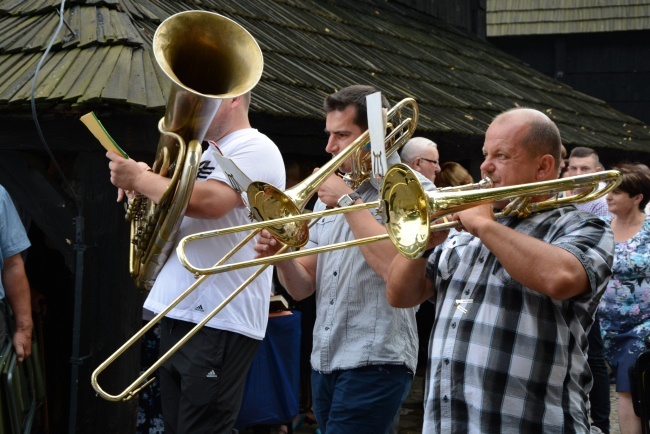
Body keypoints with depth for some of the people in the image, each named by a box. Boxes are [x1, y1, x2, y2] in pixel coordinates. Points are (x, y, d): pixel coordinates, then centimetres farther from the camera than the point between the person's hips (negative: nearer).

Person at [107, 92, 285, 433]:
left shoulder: (255, 149, -9)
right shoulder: (207, 154, 20)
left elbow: (207, 202, -25)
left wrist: (139, 178, -13)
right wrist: (145, 188, 9)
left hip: (220, 324, -10)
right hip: (178, 315, 10)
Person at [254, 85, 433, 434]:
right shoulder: (330, 196, 16)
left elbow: (395, 268, -23)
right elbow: (303, 287, 15)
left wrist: (349, 201, -13)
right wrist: (280, 255, -7)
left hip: (373, 362, -7)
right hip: (323, 362, 7)